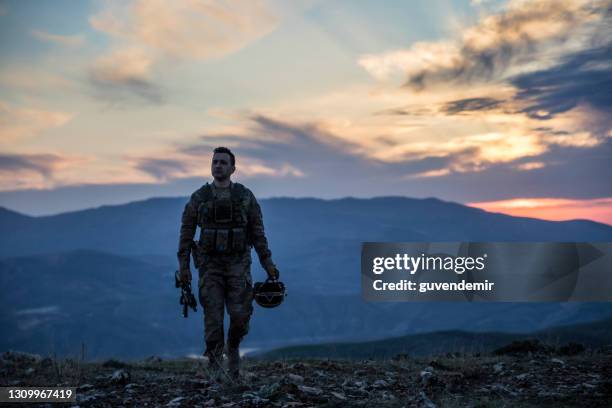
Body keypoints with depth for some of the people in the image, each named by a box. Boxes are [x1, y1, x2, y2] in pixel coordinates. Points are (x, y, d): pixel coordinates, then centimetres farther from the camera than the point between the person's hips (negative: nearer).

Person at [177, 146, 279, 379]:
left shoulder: (245, 196, 2)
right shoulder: (199, 197, 2)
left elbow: (257, 233, 5)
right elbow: (186, 232, 4)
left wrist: (268, 264, 1)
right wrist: (183, 266, -2)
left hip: (238, 265, 0)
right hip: (210, 265, 0)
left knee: (240, 314, -9)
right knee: (213, 317, -5)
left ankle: (233, 347, 22)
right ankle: (215, 368, 5)